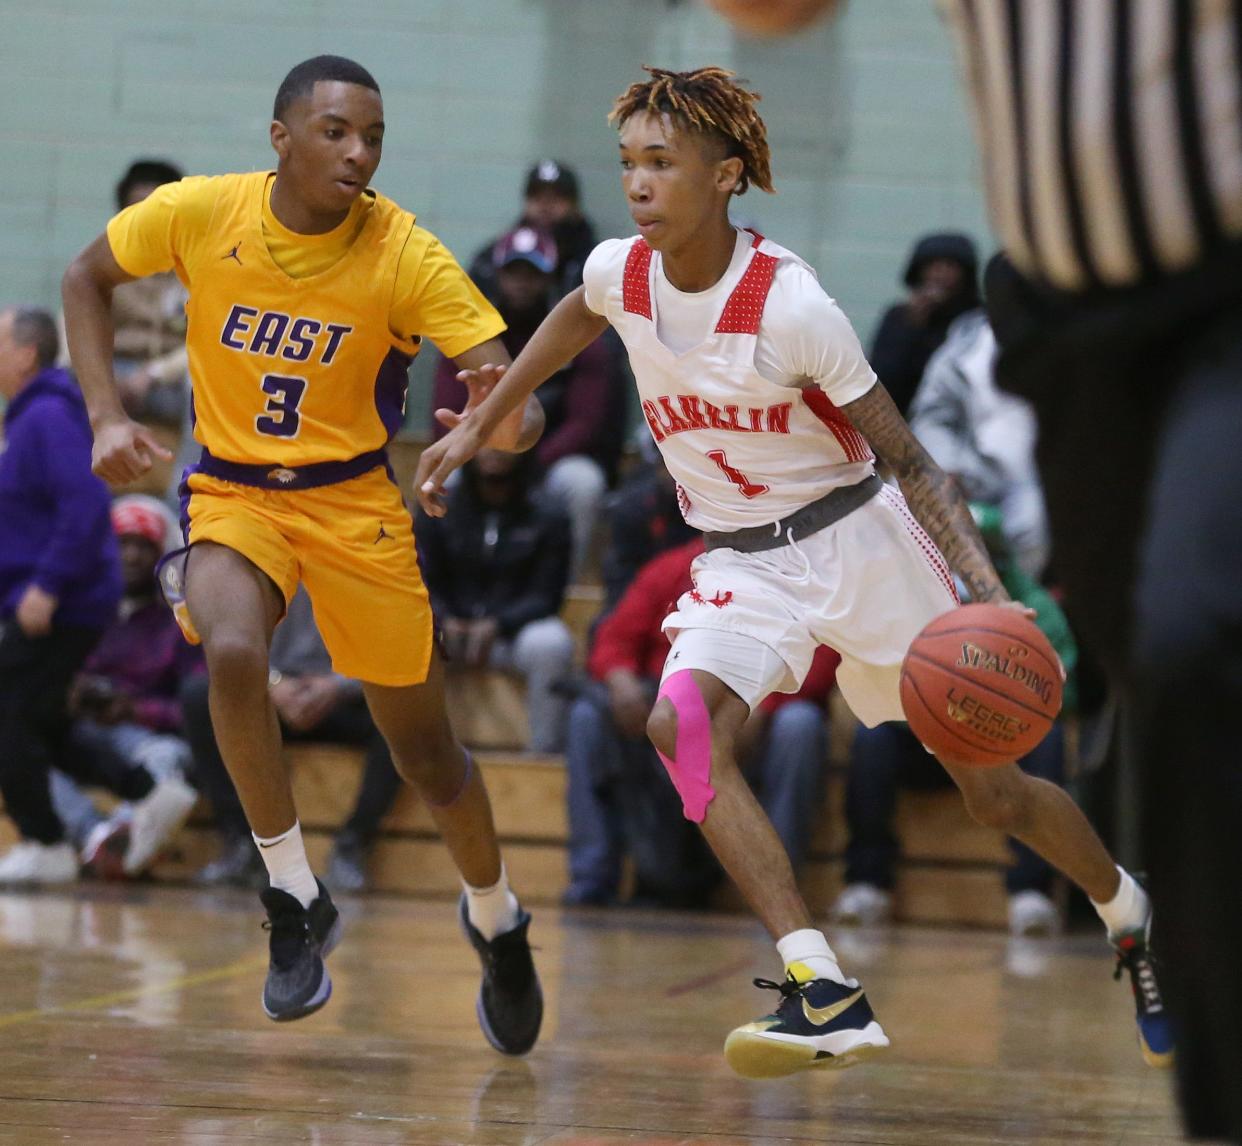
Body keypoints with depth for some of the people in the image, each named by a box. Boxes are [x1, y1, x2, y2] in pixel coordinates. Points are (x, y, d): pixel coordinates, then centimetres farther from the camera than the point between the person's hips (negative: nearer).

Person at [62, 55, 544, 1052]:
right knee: (233, 654, -32)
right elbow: (88, 278, 6)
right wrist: (107, 416, -4)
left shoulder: (404, 254, -16)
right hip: (232, 493, 0)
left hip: (355, 502, 0)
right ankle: (297, 902, -14)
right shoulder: (198, 213, -11)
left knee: (426, 750, 7)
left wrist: (513, 419, -43)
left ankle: (496, 921, 37)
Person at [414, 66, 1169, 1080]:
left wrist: (989, 594, -30)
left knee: (995, 794, 3)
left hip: (858, 541, -4)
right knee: (681, 721, -28)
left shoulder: (790, 305, -23)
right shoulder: (619, 275, -8)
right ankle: (825, 995, -33)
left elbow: (910, 462, -18)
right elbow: (575, 320, 20)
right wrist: (480, 426, 22)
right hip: (743, 570, 4)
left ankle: (1130, 912, 36)